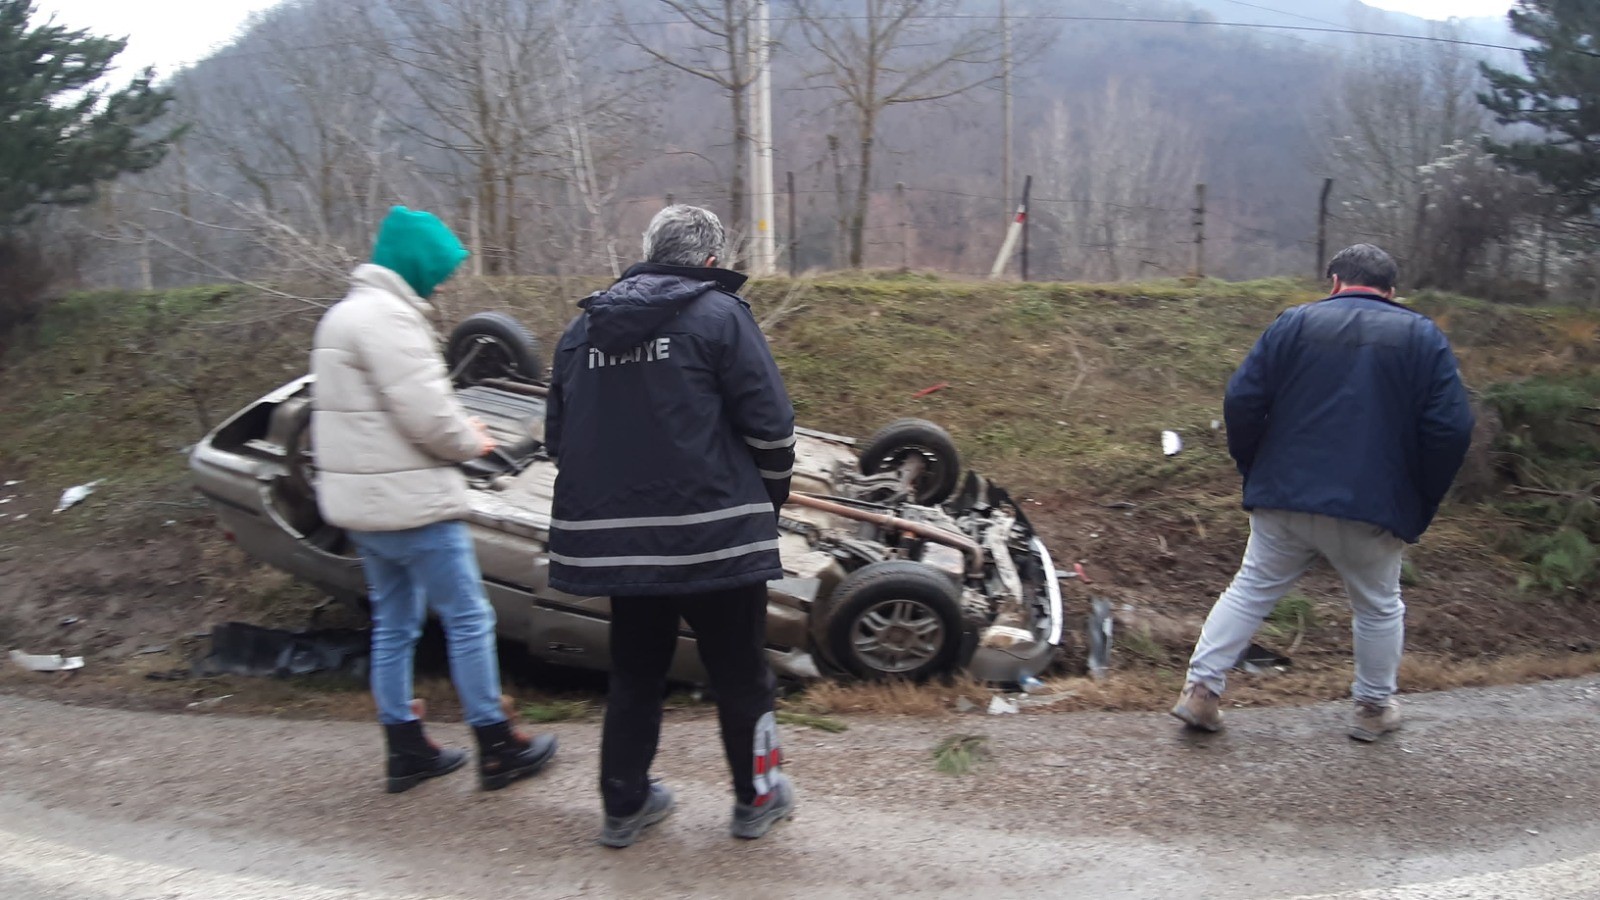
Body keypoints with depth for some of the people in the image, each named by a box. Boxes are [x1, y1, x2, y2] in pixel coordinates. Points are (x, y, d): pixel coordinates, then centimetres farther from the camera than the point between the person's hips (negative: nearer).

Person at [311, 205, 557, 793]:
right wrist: (471, 442, -4)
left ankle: (405, 750, 24)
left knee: (394, 624, 16)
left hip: (363, 503, 10)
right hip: (410, 503, -10)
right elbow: (426, 413, -24)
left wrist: (458, 431, 8)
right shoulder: (389, 316, -17)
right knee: (468, 619, 0)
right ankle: (496, 749, 9)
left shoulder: (344, 314, 17)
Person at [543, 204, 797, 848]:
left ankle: (624, 804, 27)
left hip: (614, 540, 5)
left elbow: (558, 434, 14)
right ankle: (757, 797, 26)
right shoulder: (719, 313, -6)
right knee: (739, 670, 12)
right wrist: (771, 498, 6)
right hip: (713, 534, -5)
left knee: (634, 673, 19)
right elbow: (770, 422, -10)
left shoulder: (585, 325, 11)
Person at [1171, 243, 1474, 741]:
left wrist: (1255, 472, 9)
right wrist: (1420, 504, 5)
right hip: (1373, 507, -1)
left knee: (1250, 590, 12)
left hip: (1285, 496, 1)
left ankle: (1201, 689, 10)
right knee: (1379, 608, 18)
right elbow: (1451, 429, -5)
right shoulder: (1424, 337, 2)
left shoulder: (1295, 322, 2)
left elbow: (1243, 400, -3)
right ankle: (1374, 708, 31)